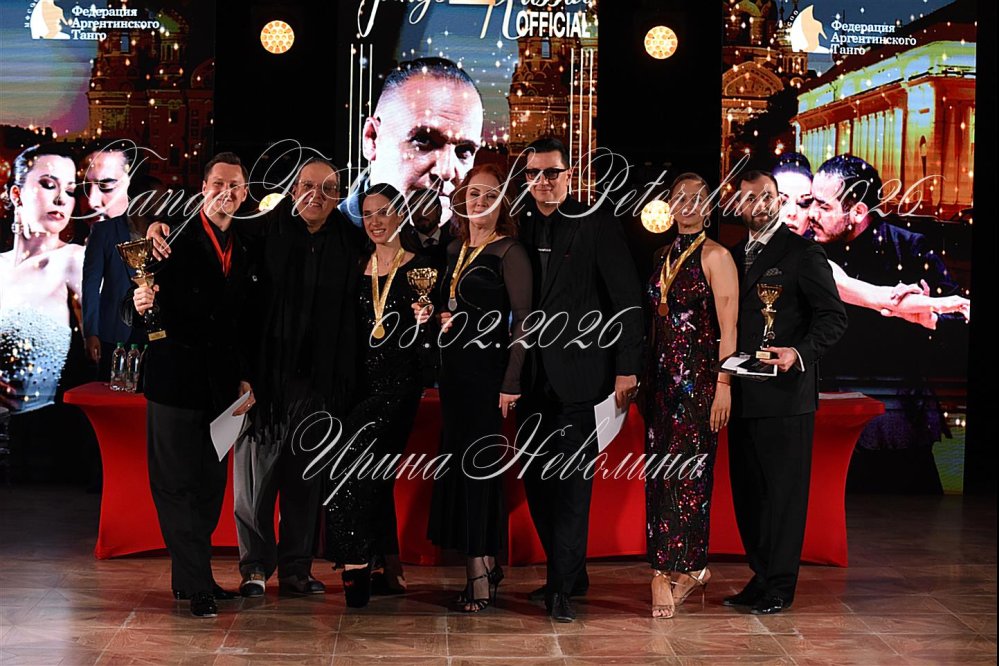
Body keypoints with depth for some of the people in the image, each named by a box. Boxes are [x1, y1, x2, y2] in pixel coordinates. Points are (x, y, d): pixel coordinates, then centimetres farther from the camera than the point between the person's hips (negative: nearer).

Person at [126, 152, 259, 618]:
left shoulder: (245, 251, 10)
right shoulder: (174, 240, -7)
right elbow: (131, 311, -9)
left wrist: (245, 378, 8)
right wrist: (140, 306, -31)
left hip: (221, 383, 6)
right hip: (176, 380, -6)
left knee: (210, 483, 10)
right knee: (177, 483, -2)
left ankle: (189, 576, 22)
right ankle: (198, 586, 2)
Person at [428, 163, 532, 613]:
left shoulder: (508, 251, -9)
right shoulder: (455, 249, 14)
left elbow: (524, 319, -13)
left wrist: (511, 382, -18)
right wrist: (438, 318, 1)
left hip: (486, 369, -8)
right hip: (453, 368, 8)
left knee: (476, 464, -7)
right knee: (458, 461, 8)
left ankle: (479, 576, -2)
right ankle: (485, 564, 18)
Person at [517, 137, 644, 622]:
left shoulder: (596, 225, -3)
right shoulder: (521, 226, 11)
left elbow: (627, 300, -4)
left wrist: (627, 368, -9)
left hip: (575, 373, -6)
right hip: (533, 376, 6)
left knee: (571, 482, -6)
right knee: (536, 479, 10)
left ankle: (562, 587, -3)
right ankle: (568, 575, 24)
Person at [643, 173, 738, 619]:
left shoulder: (715, 256, -5)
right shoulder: (663, 257, 15)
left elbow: (728, 328, -9)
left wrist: (724, 385, -15)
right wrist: (643, 379, 16)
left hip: (699, 378, -7)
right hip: (662, 377, 7)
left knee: (686, 473, -6)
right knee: (661, 473, 6)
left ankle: (666, 578, -3)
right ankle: (692, 569, 15)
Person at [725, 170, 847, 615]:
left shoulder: (803, 253, -3)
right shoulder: (736, 257, 17)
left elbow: (833, 317, -9)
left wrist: (799, 353, -23)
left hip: (785, 394, -7)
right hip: (742, 395, 7)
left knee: (784, 490, -2)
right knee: (747, 490, 11)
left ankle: (780, 586, 5)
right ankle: (761, 578, 21)